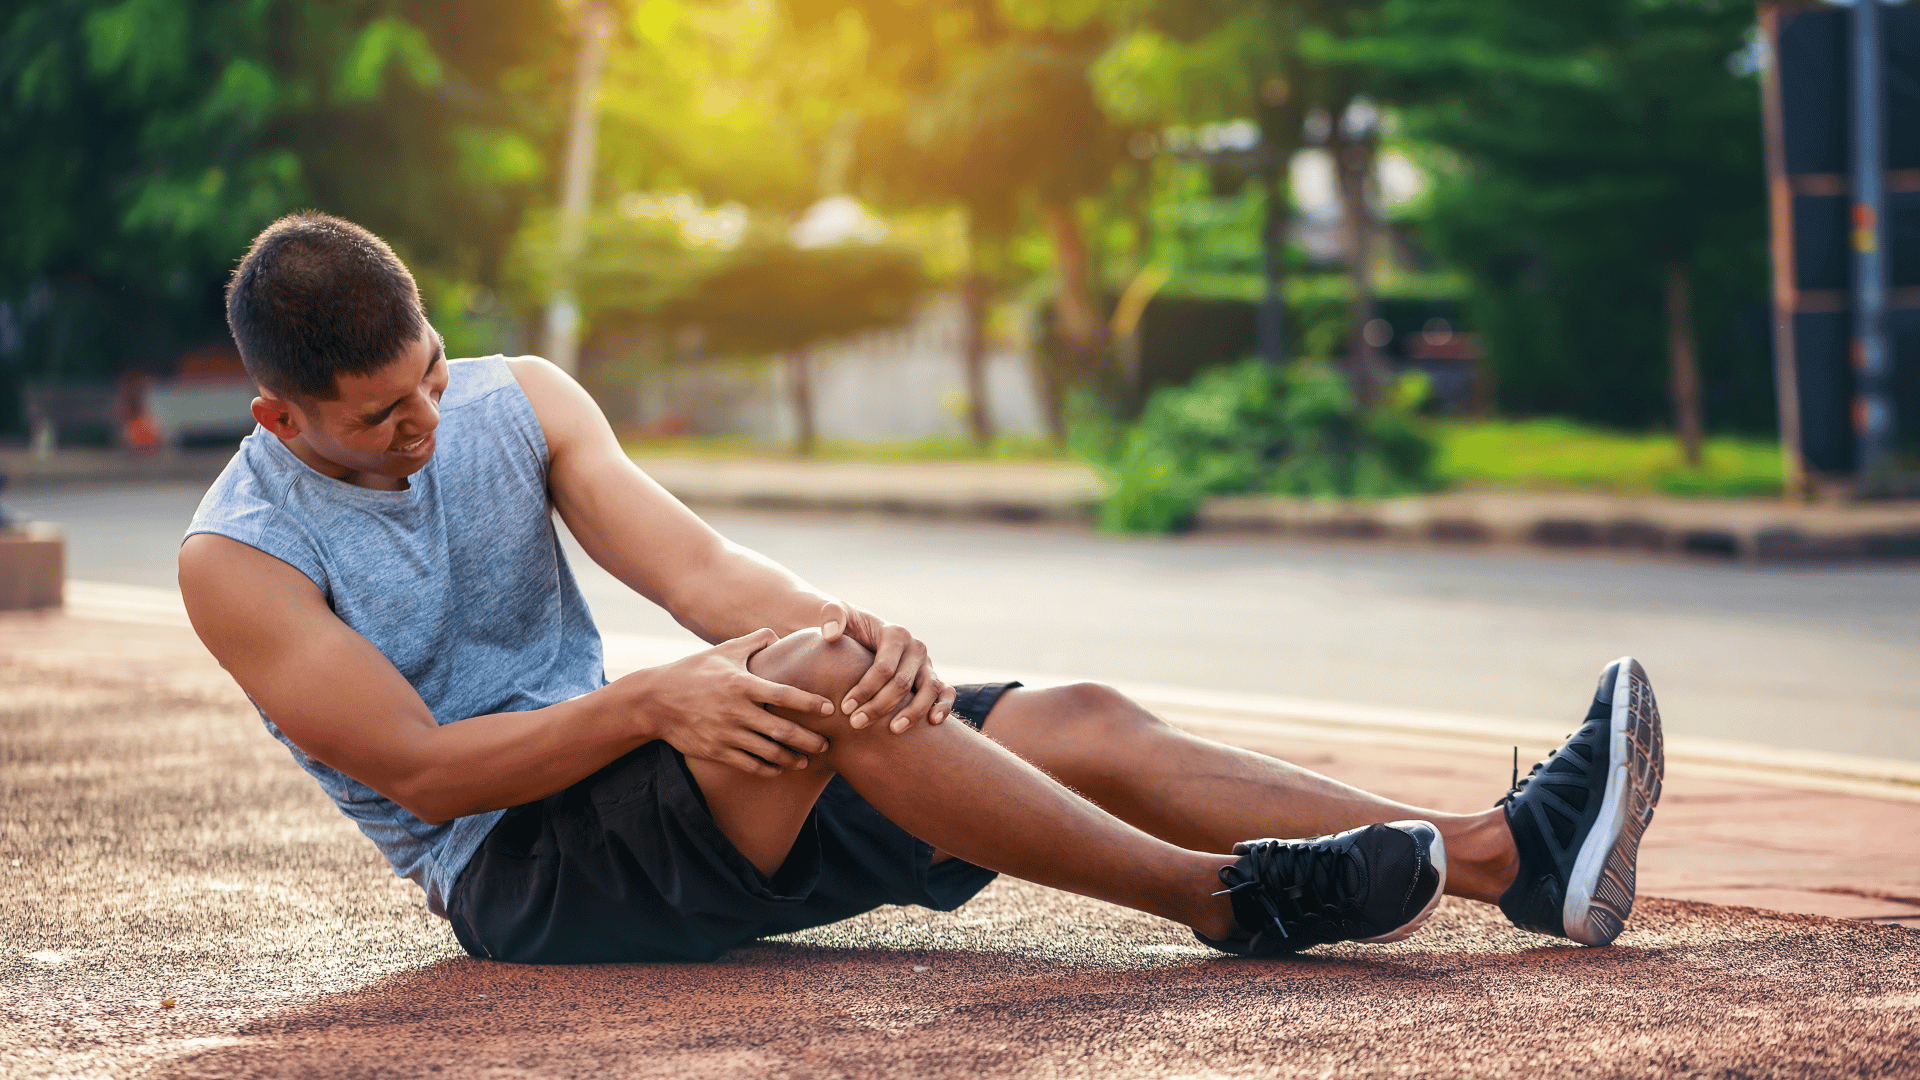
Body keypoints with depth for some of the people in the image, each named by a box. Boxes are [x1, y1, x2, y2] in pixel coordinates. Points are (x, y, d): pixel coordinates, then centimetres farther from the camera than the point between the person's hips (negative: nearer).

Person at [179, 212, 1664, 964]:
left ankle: (1516, 853, -15)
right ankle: (1230, 900, -29)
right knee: (817, 689, -34)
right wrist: (648, 703, -29)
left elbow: (691, 565, -6)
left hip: (623, 760, 6)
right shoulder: (240, 560, -10)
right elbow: (418, 768, -17)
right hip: (520, 875, -6)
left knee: (1083, 724, -10)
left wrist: (842, 623, -28)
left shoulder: (517, 403, 5)